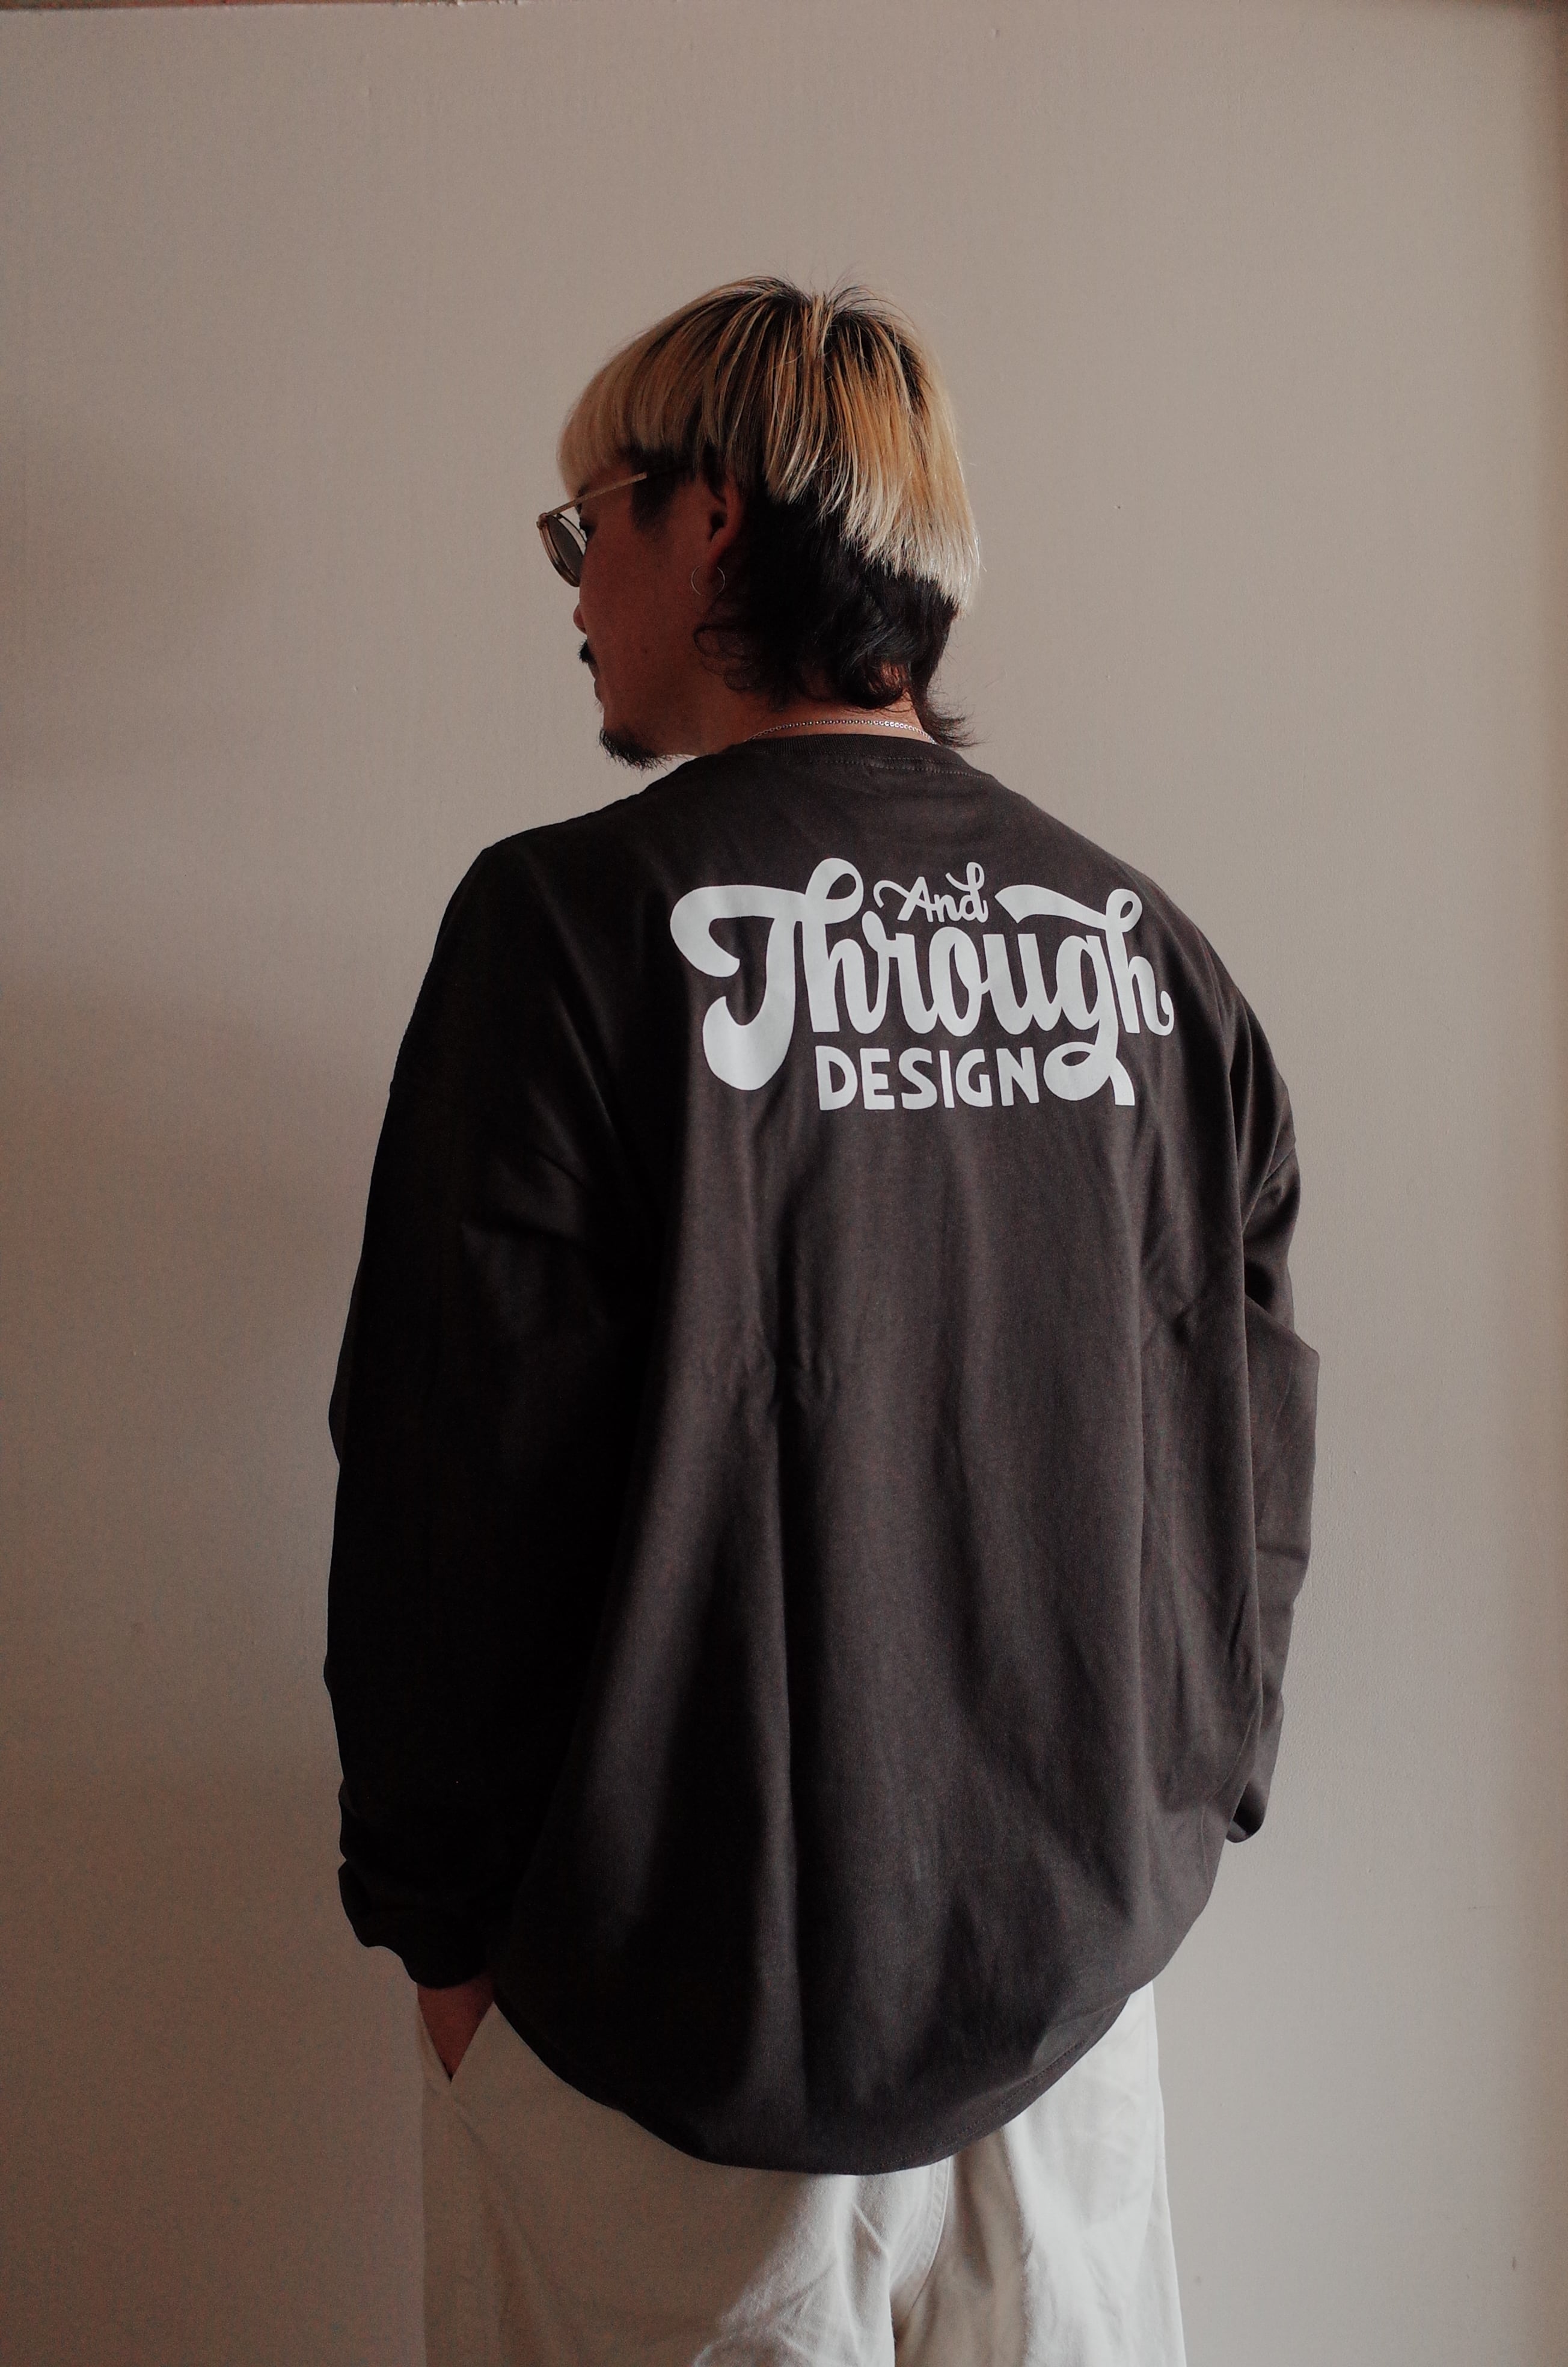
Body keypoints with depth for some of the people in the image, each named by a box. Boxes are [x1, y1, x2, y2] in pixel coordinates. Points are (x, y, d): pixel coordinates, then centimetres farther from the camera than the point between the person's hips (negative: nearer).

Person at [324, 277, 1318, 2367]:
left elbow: (459, 1474, -15)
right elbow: (1253, 1459, 3)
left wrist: (438, 1918, -1)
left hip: (687, 2009, -4)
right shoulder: (1145, 944, -2)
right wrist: (1167, 1818, 15)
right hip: (1078, 1965, 4)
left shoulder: (577, 918, -17)